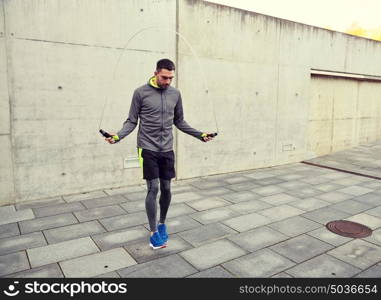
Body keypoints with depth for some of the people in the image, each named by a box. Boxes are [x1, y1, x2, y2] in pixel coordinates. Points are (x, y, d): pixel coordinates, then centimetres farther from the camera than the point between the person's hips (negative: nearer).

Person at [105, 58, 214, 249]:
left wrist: (200, 135, 10)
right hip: (148, 149, -4)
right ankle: (153, 232, 10)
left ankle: (162, 224, 31)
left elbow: (179, 121, 14)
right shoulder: (141, 93, -5)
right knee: (153, 189, -5)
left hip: (167, 150, 4)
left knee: (166, 189, 9)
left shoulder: (175, 94, 6)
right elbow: (132, 121, -2)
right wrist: (118, 136, -19)